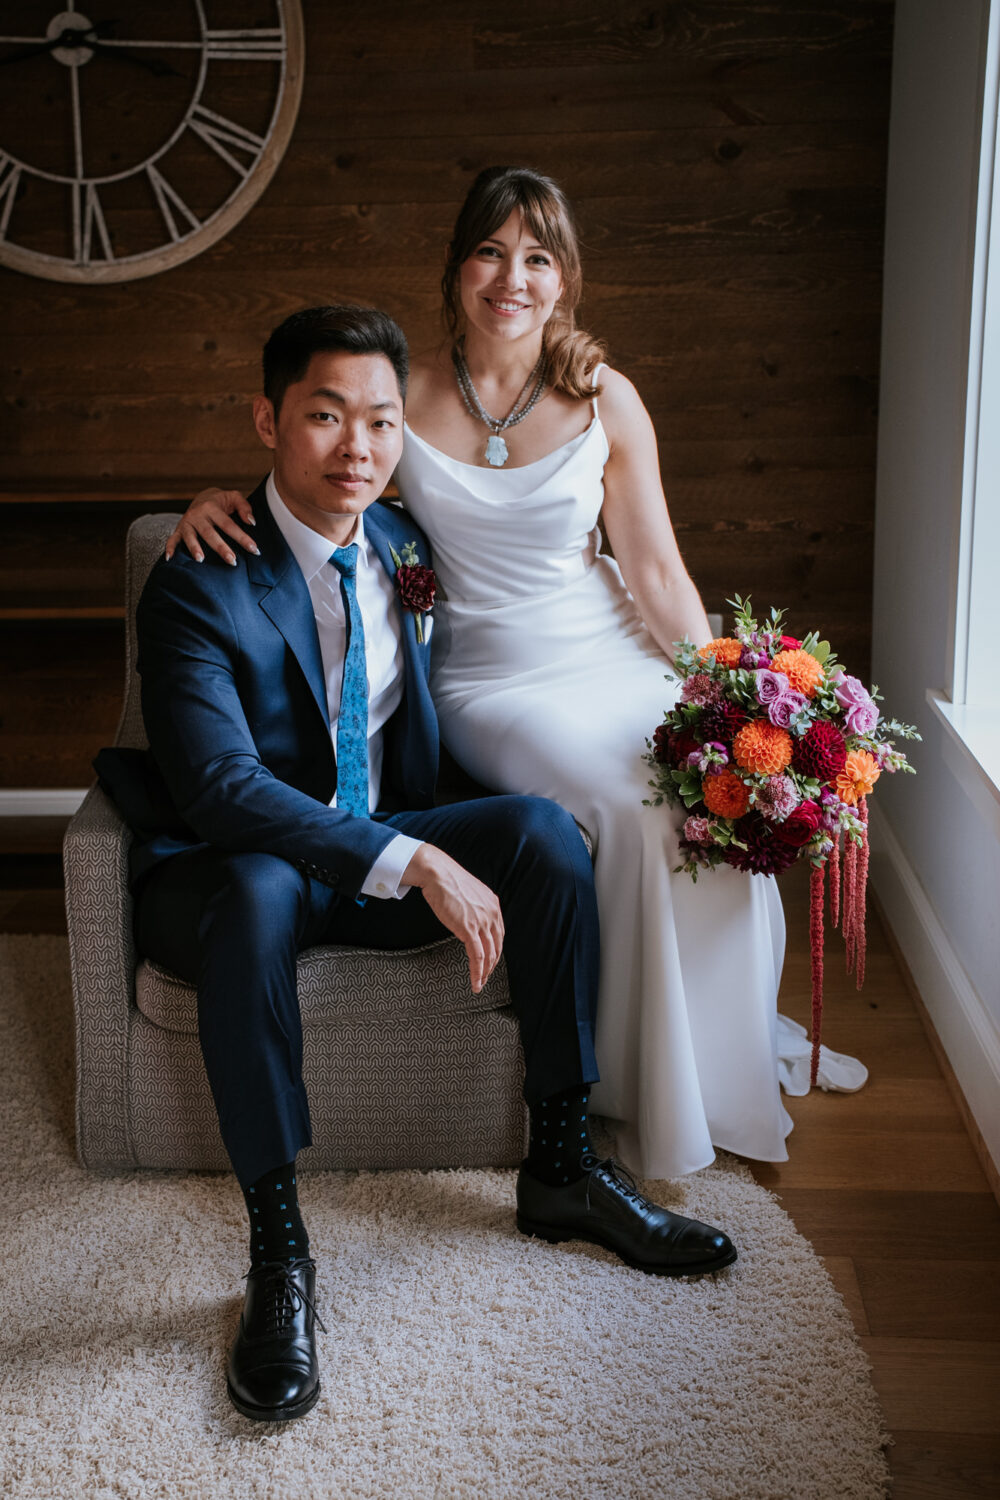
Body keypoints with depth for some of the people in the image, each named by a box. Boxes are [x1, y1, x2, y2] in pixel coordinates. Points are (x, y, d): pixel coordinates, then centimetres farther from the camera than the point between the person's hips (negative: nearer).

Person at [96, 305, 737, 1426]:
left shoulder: (404, 546, 3)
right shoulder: (200, 585, -18)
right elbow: (220, 788, -30)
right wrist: (413, 864, -36)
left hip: (382, 848, 6)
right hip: (226, 867, -5)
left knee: (543, 830, -18)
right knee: (257, 892, -39)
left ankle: (560, 1166, -9)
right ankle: (277, 1249, -27)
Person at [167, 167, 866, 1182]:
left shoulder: (604, 401, 1)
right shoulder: (403, 394, 0)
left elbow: (657, 574, 1)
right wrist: (222, 500, -9)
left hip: (612, 661, 2)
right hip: (490, 685, -1)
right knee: (637, 815, -28)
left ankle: (734, 1046, 1)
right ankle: (656, 1095, -7)